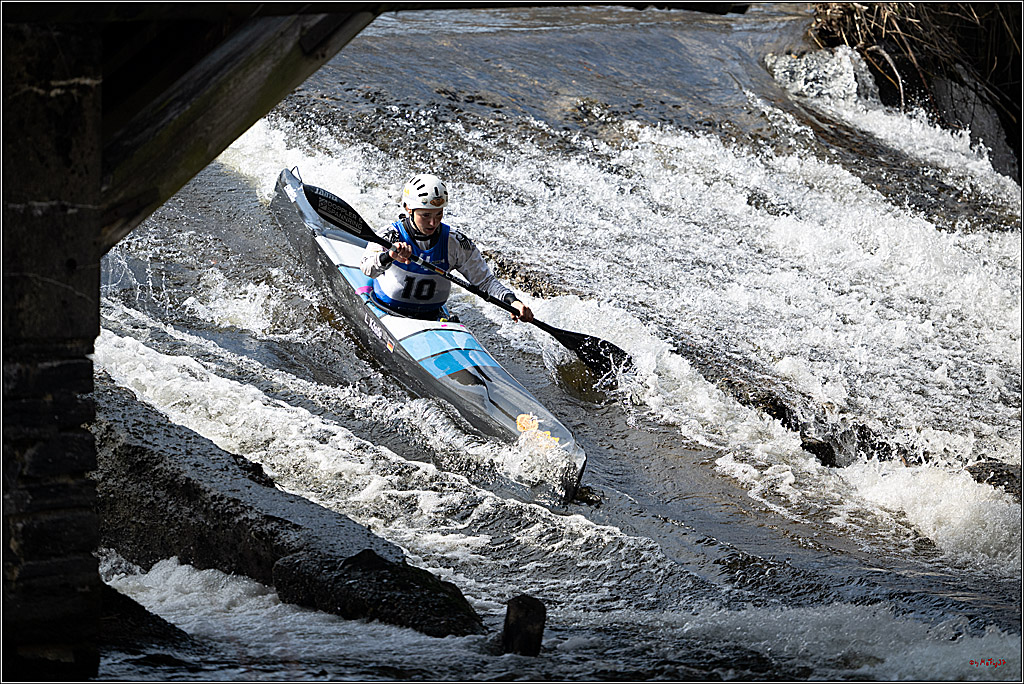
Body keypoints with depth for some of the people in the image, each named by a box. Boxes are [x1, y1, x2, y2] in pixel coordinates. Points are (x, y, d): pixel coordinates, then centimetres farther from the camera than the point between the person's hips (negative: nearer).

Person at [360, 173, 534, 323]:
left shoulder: (456, 242, -5)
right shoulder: (393, 235, -13)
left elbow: (485, 281, -1)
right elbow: (367, 267, -32)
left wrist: (512, 301, -20)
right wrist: (390, 256, -55)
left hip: (432, 317, 2)